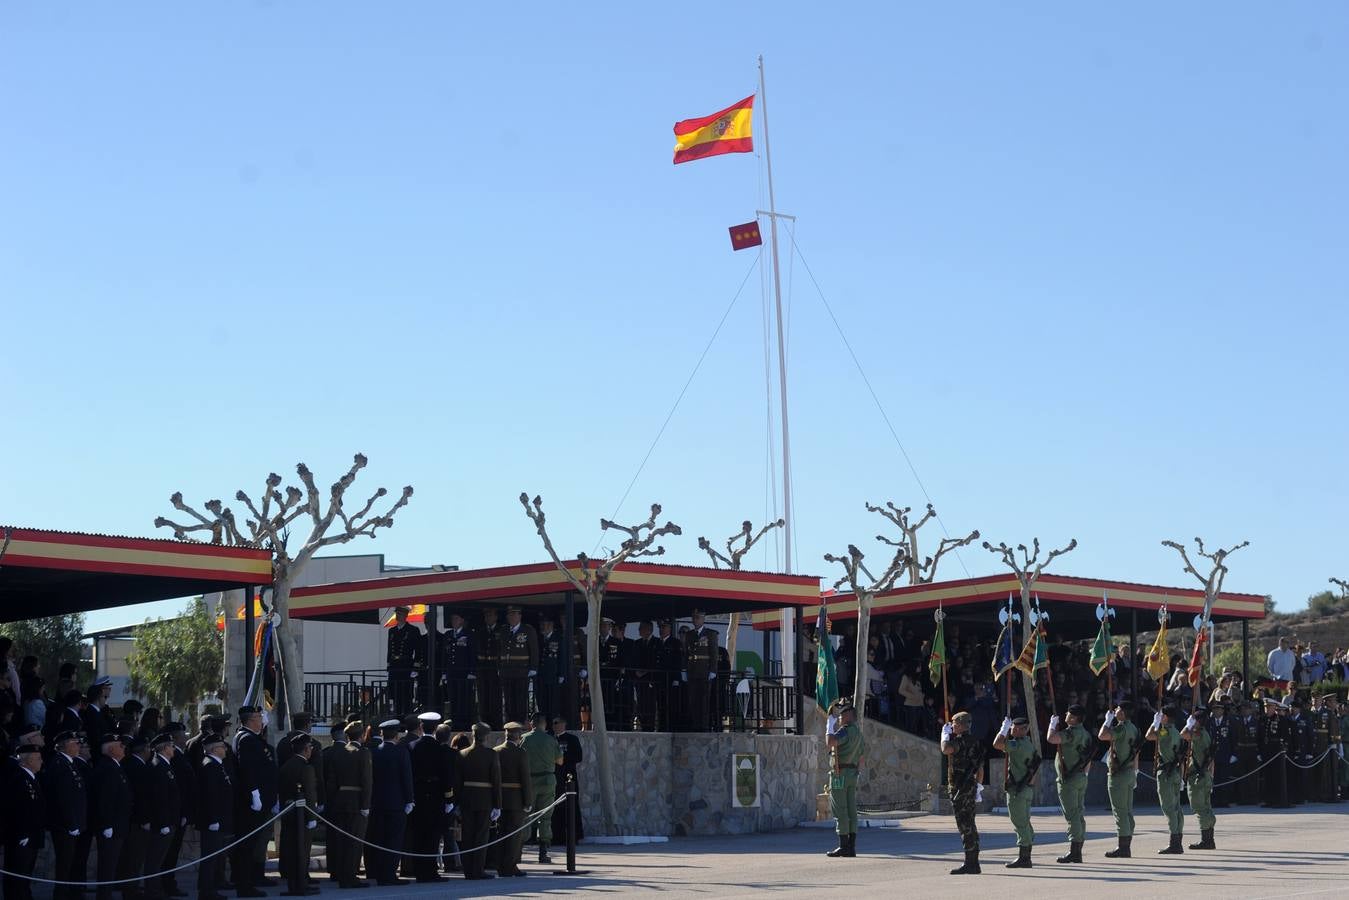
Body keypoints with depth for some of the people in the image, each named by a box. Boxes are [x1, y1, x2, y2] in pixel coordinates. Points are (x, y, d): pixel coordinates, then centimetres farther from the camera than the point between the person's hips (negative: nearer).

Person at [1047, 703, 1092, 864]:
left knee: (1072, 815, -9)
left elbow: (1052, 739, -31)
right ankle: (1078, 851, 14)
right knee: (1079, 815, 11)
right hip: (1081, 778, 9)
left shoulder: (1071, 733, -18)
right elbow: (1089, 760, 18)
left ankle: (1073, 852, -10)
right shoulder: (1085, 734, 13)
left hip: (1069, 779, -9)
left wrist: (1052, 724, -13)